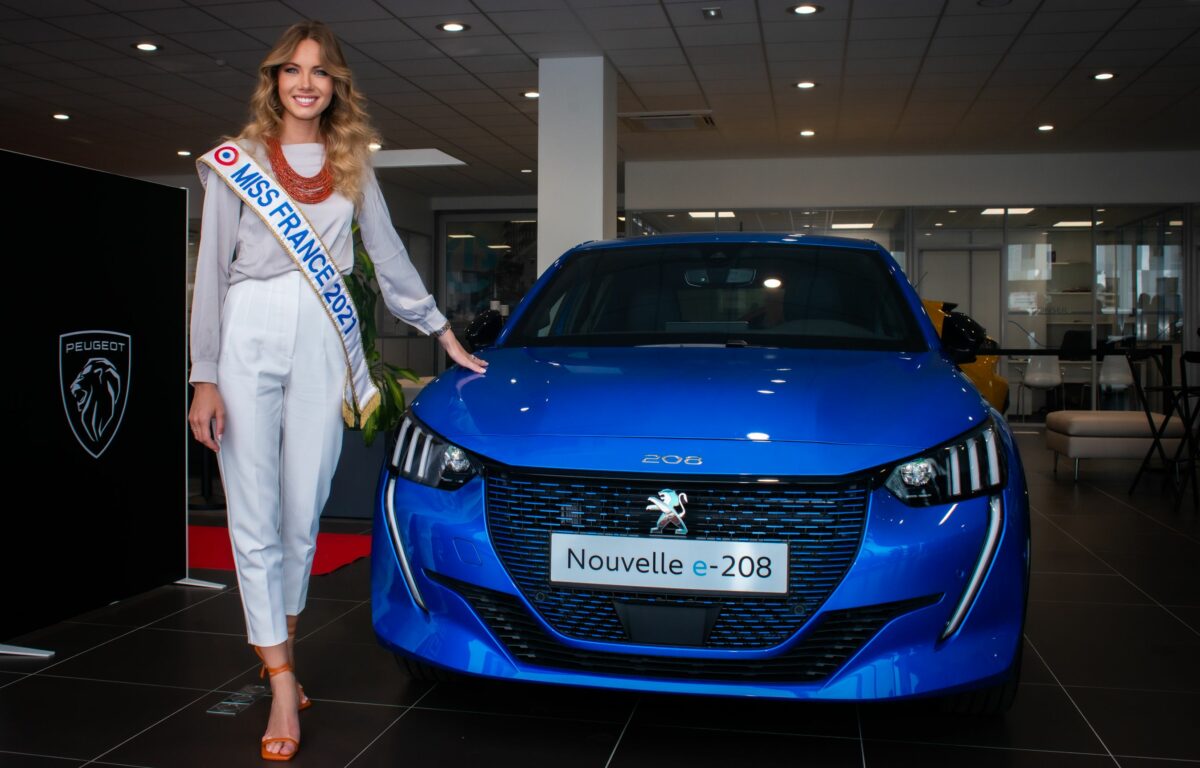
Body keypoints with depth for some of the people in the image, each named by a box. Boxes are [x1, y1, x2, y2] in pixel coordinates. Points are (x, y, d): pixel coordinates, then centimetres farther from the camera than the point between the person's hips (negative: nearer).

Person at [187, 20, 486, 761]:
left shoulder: (352, 166, 15)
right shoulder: (238, 159, 7)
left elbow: (390, 257, 20)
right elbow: (211, 270, 4)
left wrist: (446, 335, 19)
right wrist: (205, 379, -4)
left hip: (324, 341, 2)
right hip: (249, 336, -2)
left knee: (304, 515, 3)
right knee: (256, 520, -4)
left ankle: (281, 650, 23)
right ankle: (284, 689, 1)